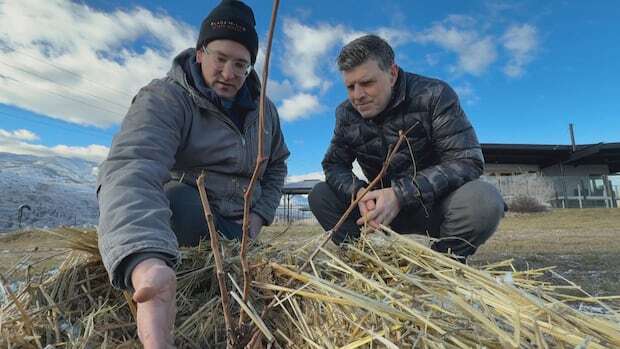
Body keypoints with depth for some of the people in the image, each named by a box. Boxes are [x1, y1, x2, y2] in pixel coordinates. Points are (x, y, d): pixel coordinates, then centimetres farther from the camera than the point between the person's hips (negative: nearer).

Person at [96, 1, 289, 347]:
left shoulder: (264, 110, 2)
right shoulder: (164, 98, -20)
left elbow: (276, 166, 15)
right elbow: (131, 170, -40)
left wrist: (258, 217, -2)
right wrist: (147, 263, -60)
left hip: (236, 227, 6)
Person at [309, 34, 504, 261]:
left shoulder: (434, 96, -14)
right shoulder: (346, 113, 0)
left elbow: (467, 161, -21)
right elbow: (333, 164, -1)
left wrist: (401, 195, -32)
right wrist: (357, 191, -25)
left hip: (432, 202, -2)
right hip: (380, 205, 3)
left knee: (484, 200, -33)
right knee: (320, 195, -12)